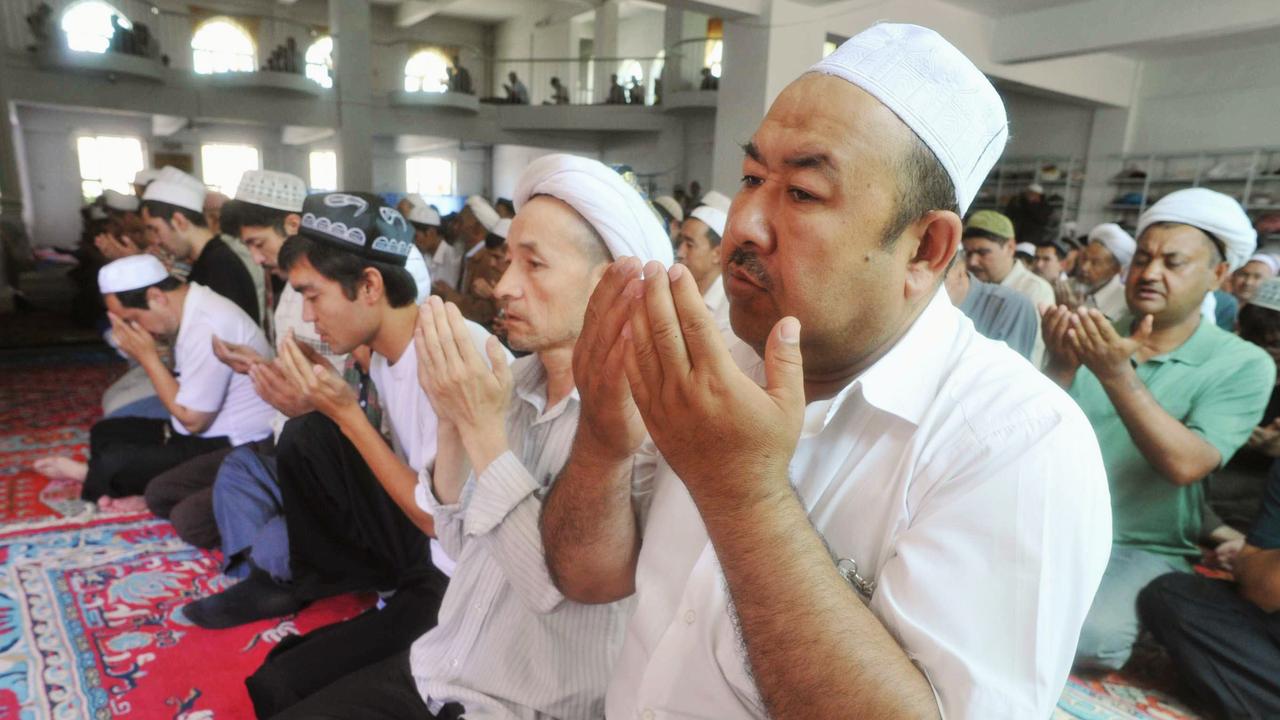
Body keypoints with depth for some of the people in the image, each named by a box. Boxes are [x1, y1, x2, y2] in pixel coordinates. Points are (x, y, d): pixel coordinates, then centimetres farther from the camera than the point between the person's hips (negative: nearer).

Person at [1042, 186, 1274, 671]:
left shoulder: (1243, 365, -3)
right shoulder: (1095, 339, 4)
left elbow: (1183, 465, -18)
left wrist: (1116, 374, -29)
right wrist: (1060, 367, -22)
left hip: (1142, 549, -2)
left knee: (1093, 636, -31)